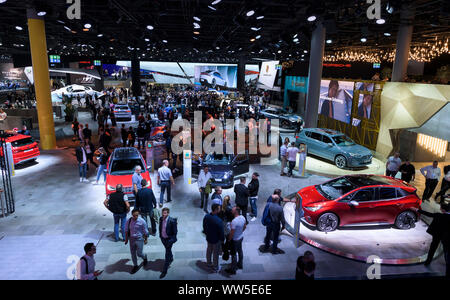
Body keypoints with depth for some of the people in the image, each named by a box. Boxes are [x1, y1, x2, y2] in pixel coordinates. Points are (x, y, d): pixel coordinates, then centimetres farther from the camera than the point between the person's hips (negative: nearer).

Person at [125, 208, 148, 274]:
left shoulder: (142, 221, -17)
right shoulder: (129, 221, -9)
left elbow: (145, 231, -6)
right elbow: (126, 230, 5)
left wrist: (146, 239, 1)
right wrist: (126, 239, 9)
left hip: (139, 239, -3)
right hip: (131, 239, 3)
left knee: (139, 253, 1)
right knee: (133, 253, 14)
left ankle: (144, 257, 37)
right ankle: (135, 266, 34)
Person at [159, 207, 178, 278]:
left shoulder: (172, 221, -26)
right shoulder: (161, 219, -9)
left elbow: (175, 231, -18)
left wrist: (172, 240, -17)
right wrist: (160, 235, 12)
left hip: (169, 239, -6)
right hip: (163, 238, 6)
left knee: (167, 254, 1)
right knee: (168, 250, 29)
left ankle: (164, 271, 12)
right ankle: (171, 259, 58)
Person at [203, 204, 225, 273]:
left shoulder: (206, 216, -14)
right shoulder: (219, 221, -34)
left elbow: (204, 226, 2)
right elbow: (221, 232, -22)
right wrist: (222, 239, -4)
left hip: (208, 238, 6)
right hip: (216, 240, -6)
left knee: (209, 250, 27)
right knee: (216, 253, 15)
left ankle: (209, 263, 49)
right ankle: (215, 268, 34)